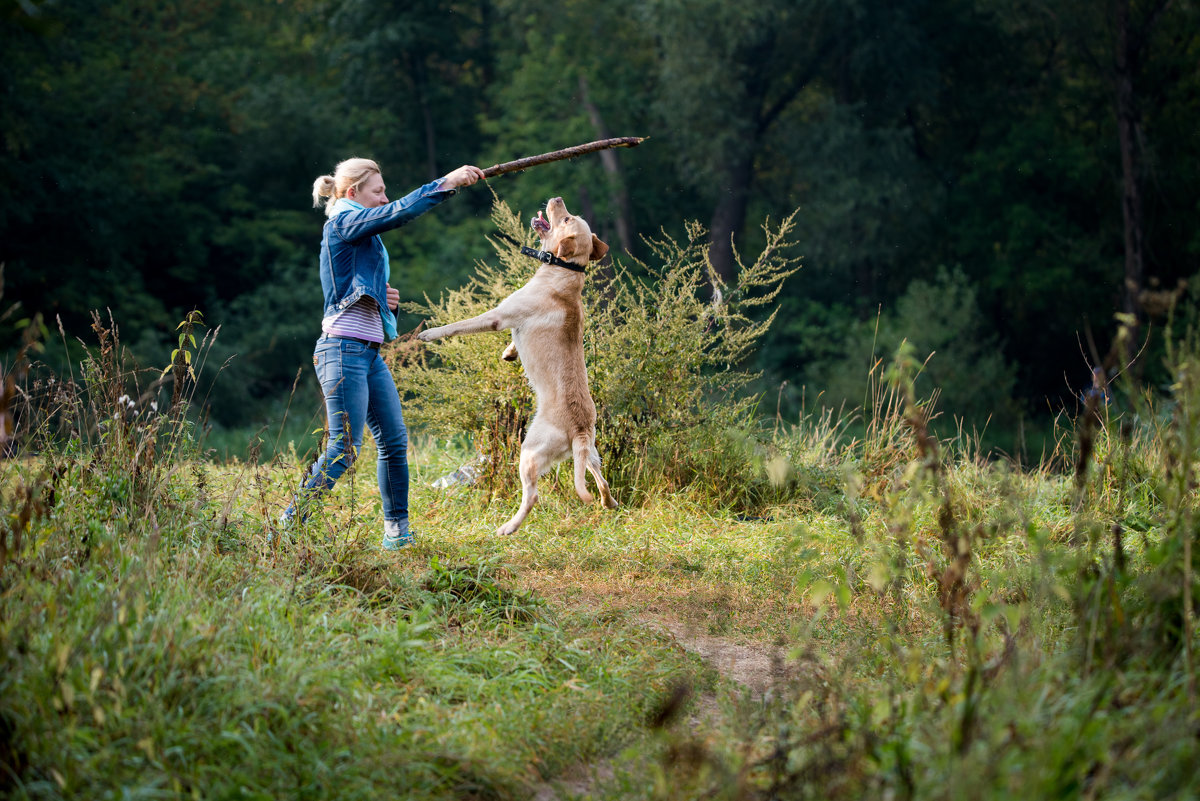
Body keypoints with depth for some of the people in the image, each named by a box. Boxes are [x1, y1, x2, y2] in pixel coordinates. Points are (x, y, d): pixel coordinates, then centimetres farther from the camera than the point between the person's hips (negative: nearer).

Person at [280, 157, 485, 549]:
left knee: (394, 440, 7)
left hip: (370, 352, 10)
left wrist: (388, 300, 8)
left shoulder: (364, 237, 21)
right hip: (344, 350, -10)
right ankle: (288, 527, -6)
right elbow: (399, 212, -22)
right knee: (343, 449, -11)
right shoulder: (343, 223, -7)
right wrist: (447, 183, -20)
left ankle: (396, 530, 14)